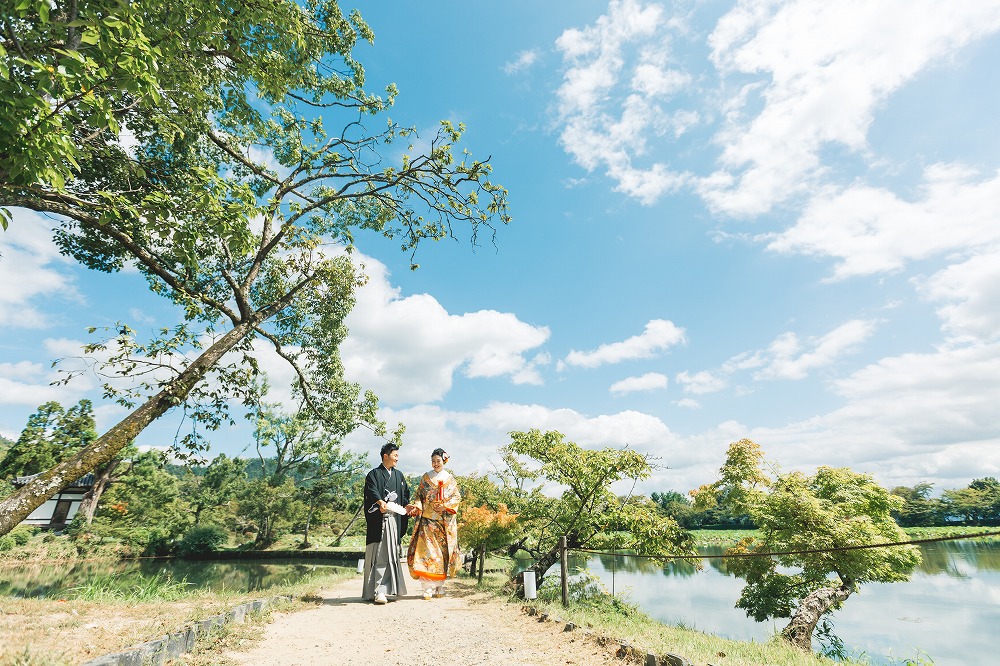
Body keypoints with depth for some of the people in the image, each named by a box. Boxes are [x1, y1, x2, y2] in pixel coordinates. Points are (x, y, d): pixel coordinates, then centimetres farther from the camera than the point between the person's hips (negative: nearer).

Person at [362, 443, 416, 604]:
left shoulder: (399, 475, 20)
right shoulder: (374, 474, 1)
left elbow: (405, 494, 17)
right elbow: (372, 491, -16)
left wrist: (407, 505, -4)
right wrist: (380, 502, -35)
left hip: (394, 520, 5)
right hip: (378, 520, -5)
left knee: (391, 554, 6)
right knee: (378, 555, -7)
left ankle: (385, 589, 13)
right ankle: (378, 592, -7)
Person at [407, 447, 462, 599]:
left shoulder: (450, 479, 9)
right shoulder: (425, 478, 9)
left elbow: (457, 497, 6)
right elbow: (418, 495, 8)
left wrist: (445, 506, -8)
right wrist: (418, 506, -11)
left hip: (446, 522, 1)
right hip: (428, 520, -1)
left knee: (443, 552, 2)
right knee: (426, 551, -10)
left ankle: (439, 585, 14)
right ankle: (428, 587, -8)